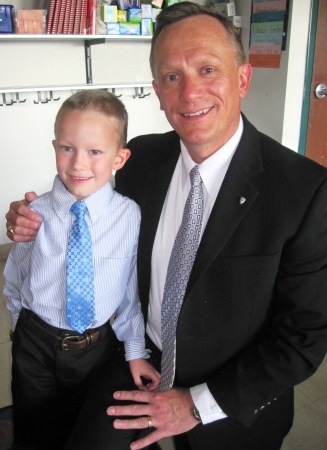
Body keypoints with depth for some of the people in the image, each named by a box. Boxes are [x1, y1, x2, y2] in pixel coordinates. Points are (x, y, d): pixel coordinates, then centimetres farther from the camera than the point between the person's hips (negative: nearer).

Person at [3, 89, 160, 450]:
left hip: (99, 348, 0)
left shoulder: (131, 216, -17)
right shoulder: (34, 214, -15)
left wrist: (135, 350, 0)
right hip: (36, 346, 1)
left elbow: (133, 288, -7)